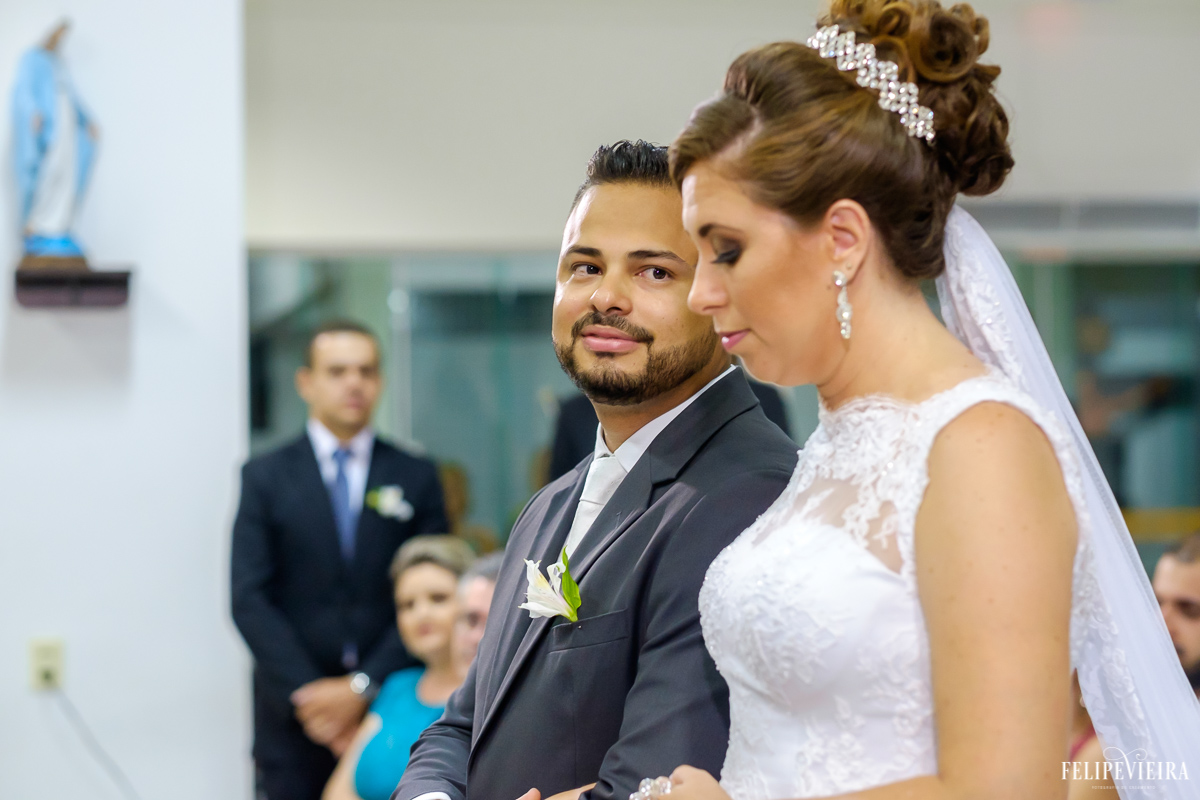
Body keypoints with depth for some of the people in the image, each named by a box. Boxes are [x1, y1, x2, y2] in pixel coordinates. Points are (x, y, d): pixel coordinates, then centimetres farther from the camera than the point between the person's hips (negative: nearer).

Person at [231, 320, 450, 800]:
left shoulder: (416, 479, 9)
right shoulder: (266, 478, 7)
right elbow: (250, 600, -1)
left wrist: (362, 687, -8)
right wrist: (307, 694, -10)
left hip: (387, 705, 0)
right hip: (293, 717, 0)